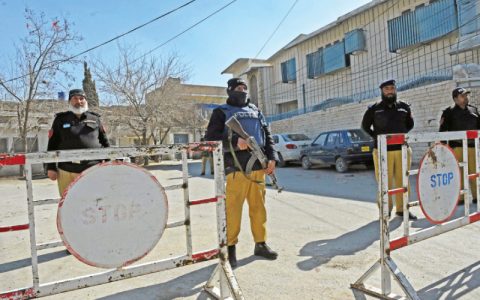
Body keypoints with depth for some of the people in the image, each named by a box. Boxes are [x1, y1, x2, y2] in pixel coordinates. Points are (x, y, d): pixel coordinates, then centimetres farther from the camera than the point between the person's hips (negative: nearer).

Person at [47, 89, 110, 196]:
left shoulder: (95, 119, 14)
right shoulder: (61, 120, 12)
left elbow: (105, 143, 16)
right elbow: (52, 145, 10)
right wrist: (51, 167, 3)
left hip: (93, 171, 1)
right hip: (67, 171, 0)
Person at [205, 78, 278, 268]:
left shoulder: (255, 111, 22)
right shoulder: (222, 112, 8)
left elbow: (267, 134, 19)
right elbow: (210, 138, -2)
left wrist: (271, 158, 5)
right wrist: (234, 142, -16)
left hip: (258, 167, 5)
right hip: (237, 168, -4)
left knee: (259, 208, 9)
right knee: (233, 209, -4)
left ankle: (260, 244, 21)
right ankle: (230, 248, 9)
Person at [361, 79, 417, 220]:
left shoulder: (404, 107, 11)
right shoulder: (374, 109, 3)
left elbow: (410, 124, 24)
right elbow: (365, 126, 12)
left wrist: (402, 135, 9)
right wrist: (377, 137, 2)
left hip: (402, 149, 3)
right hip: (383, 150, -3)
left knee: (402, 181, 6)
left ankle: (402, 208, 18)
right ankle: (385, 209, 11)